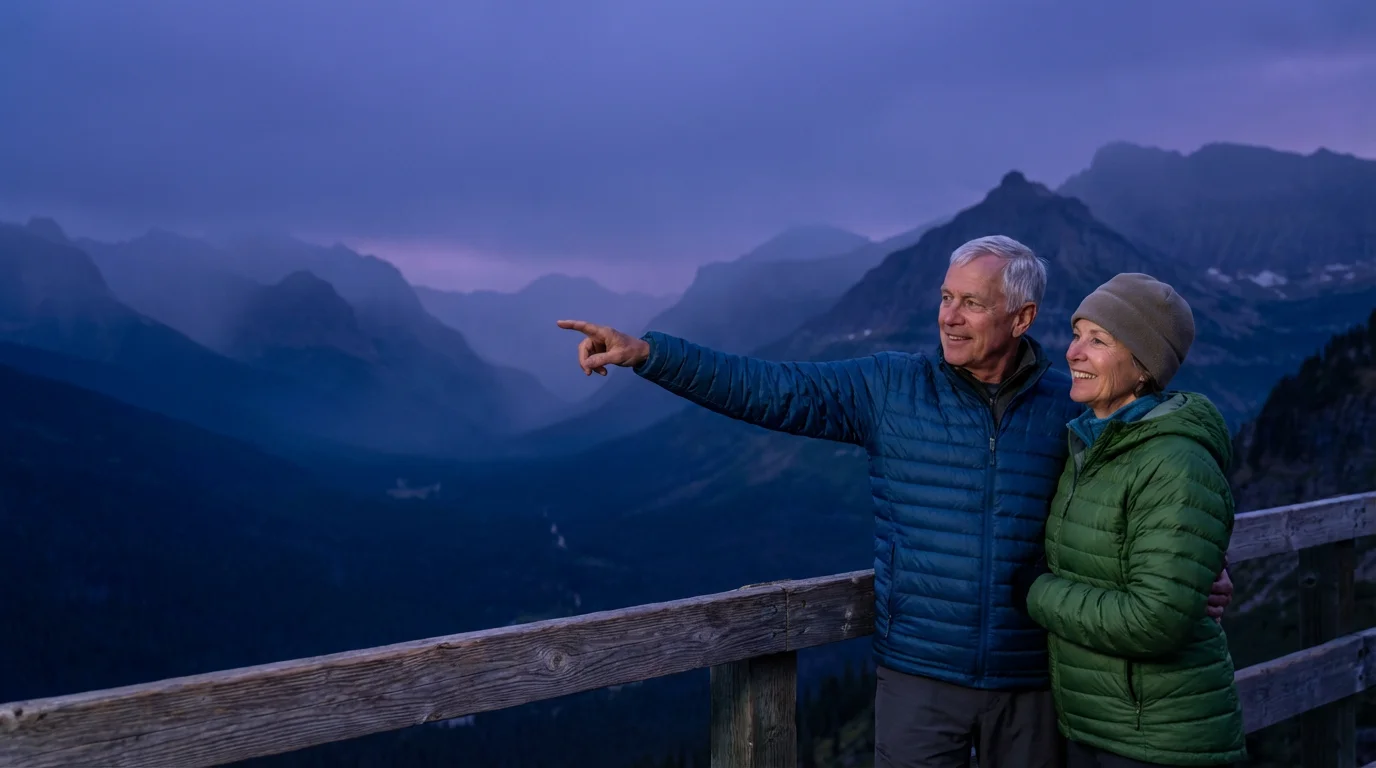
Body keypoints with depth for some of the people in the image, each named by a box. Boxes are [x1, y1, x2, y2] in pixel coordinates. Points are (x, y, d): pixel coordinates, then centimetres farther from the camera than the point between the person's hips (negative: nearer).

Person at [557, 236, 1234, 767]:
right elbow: (765, 390, -8)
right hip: (920, 675, -1)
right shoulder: (892, 386, -4)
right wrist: (646, 352, -16)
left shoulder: (1069, 408, -1)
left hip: (1030, 682, 1)